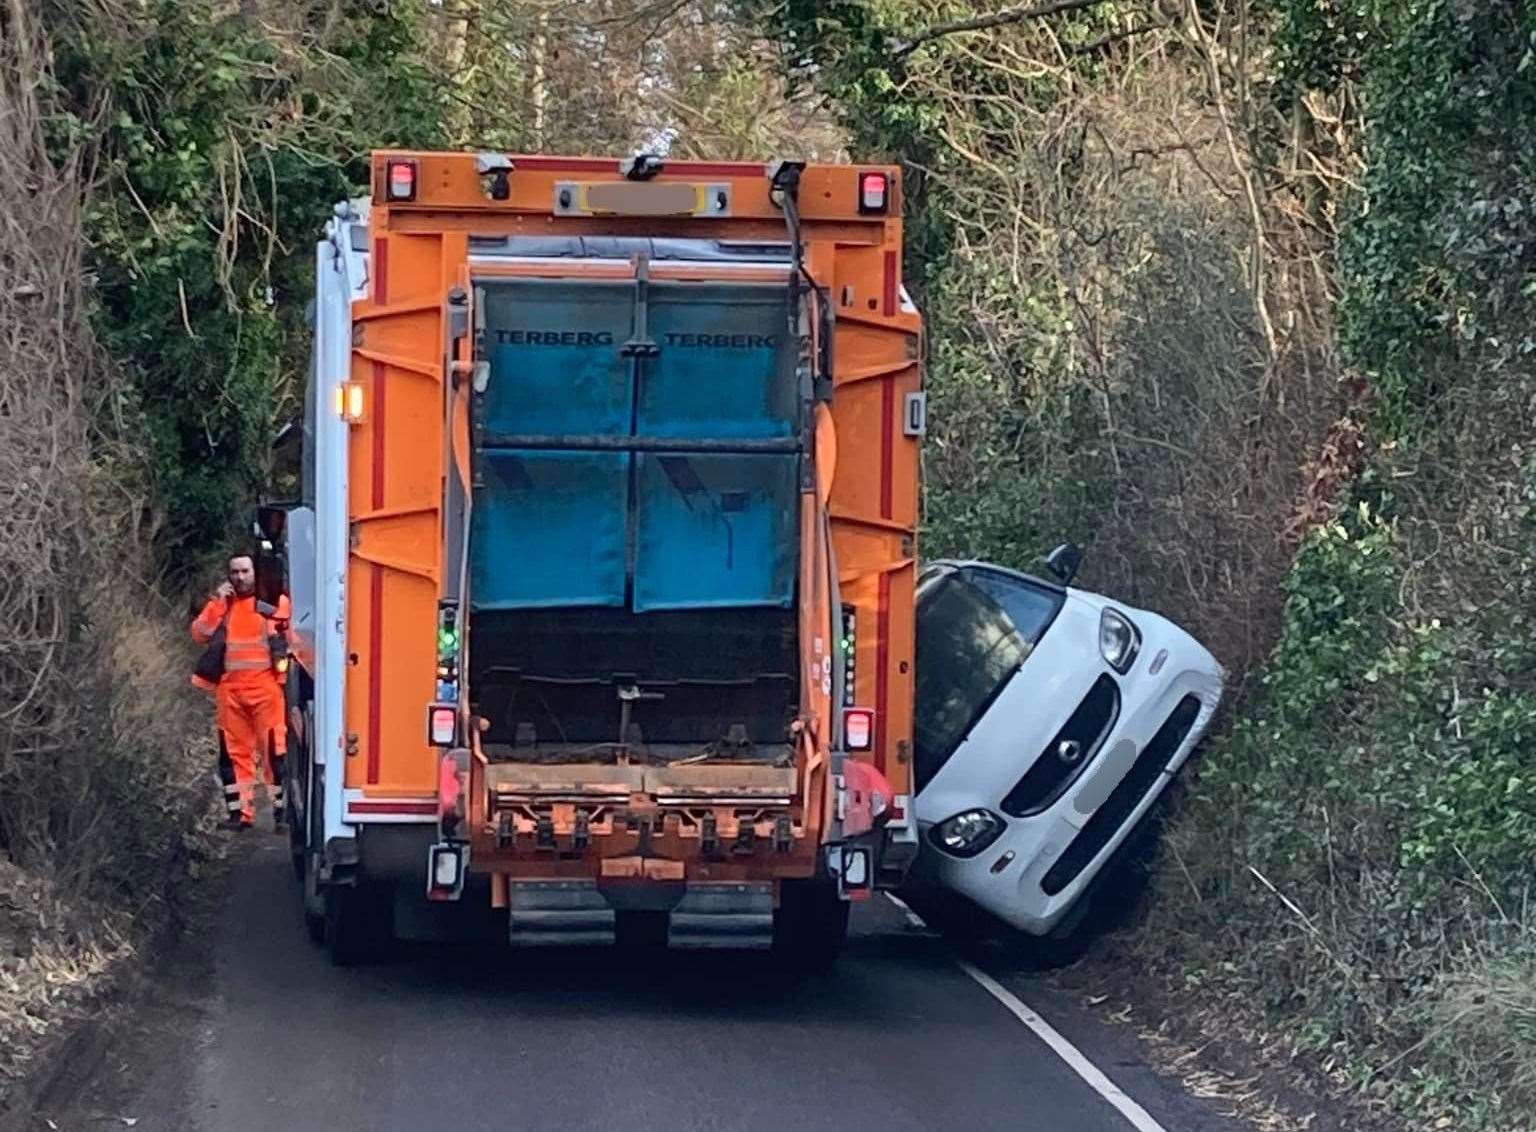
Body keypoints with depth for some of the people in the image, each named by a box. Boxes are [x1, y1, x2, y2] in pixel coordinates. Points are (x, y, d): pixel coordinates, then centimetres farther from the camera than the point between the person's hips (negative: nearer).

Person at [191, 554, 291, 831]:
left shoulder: (275, 602, 5)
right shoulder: (221, 603, 15)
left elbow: (292, 638, 2)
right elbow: (200, 634, 2)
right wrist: (218, 602, -4)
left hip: (265, 687, -4)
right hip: (230, 688, 4)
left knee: (274, 750, -10)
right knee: (234, 752, 5)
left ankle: (283, 810, -9)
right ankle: (241, 812, 9)